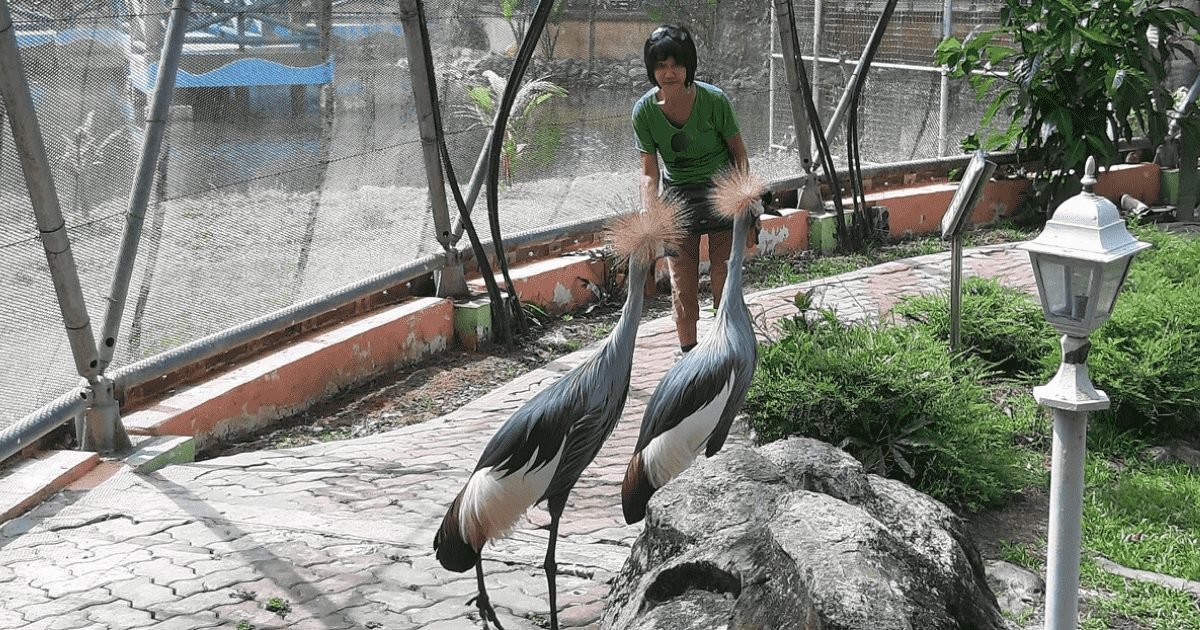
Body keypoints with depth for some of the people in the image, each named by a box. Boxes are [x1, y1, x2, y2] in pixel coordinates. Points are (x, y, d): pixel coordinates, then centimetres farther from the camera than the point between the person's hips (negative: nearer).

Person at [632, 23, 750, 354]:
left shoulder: (714, 100, -20)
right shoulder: (644, 110, -14)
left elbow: (738, 153, -7)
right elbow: (649, 172, -10)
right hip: (677, 194, 2)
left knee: (723, 276, 4)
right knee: (682, 283, 7)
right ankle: (688, 353, 20)